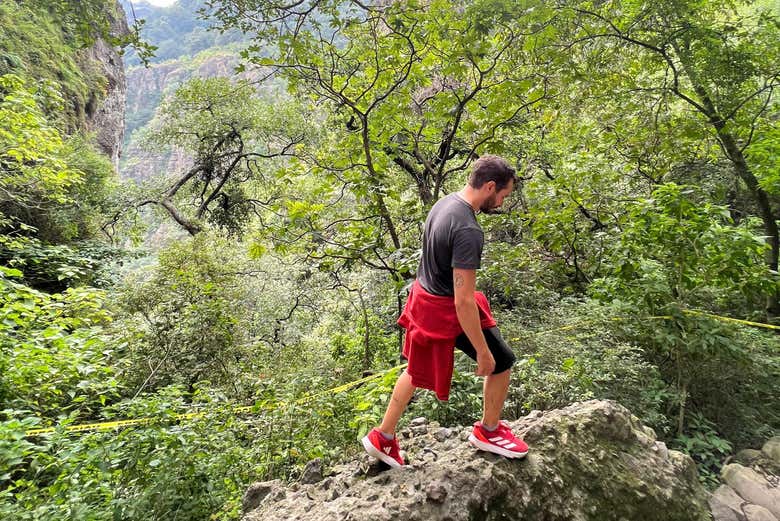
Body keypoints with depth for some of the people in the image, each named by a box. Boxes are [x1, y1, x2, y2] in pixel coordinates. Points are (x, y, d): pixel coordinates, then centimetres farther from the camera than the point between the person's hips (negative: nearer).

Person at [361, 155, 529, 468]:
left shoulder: (445, 202, 1)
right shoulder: (468, 231, -28)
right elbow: (463, 301, -28)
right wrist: (482, 352, -18)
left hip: (423, 296, 9)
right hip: (446, 310, -9)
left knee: (418, 370, 25)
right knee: (501, 362, 12)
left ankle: (383, 437, 39)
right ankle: (488, 432, 35)